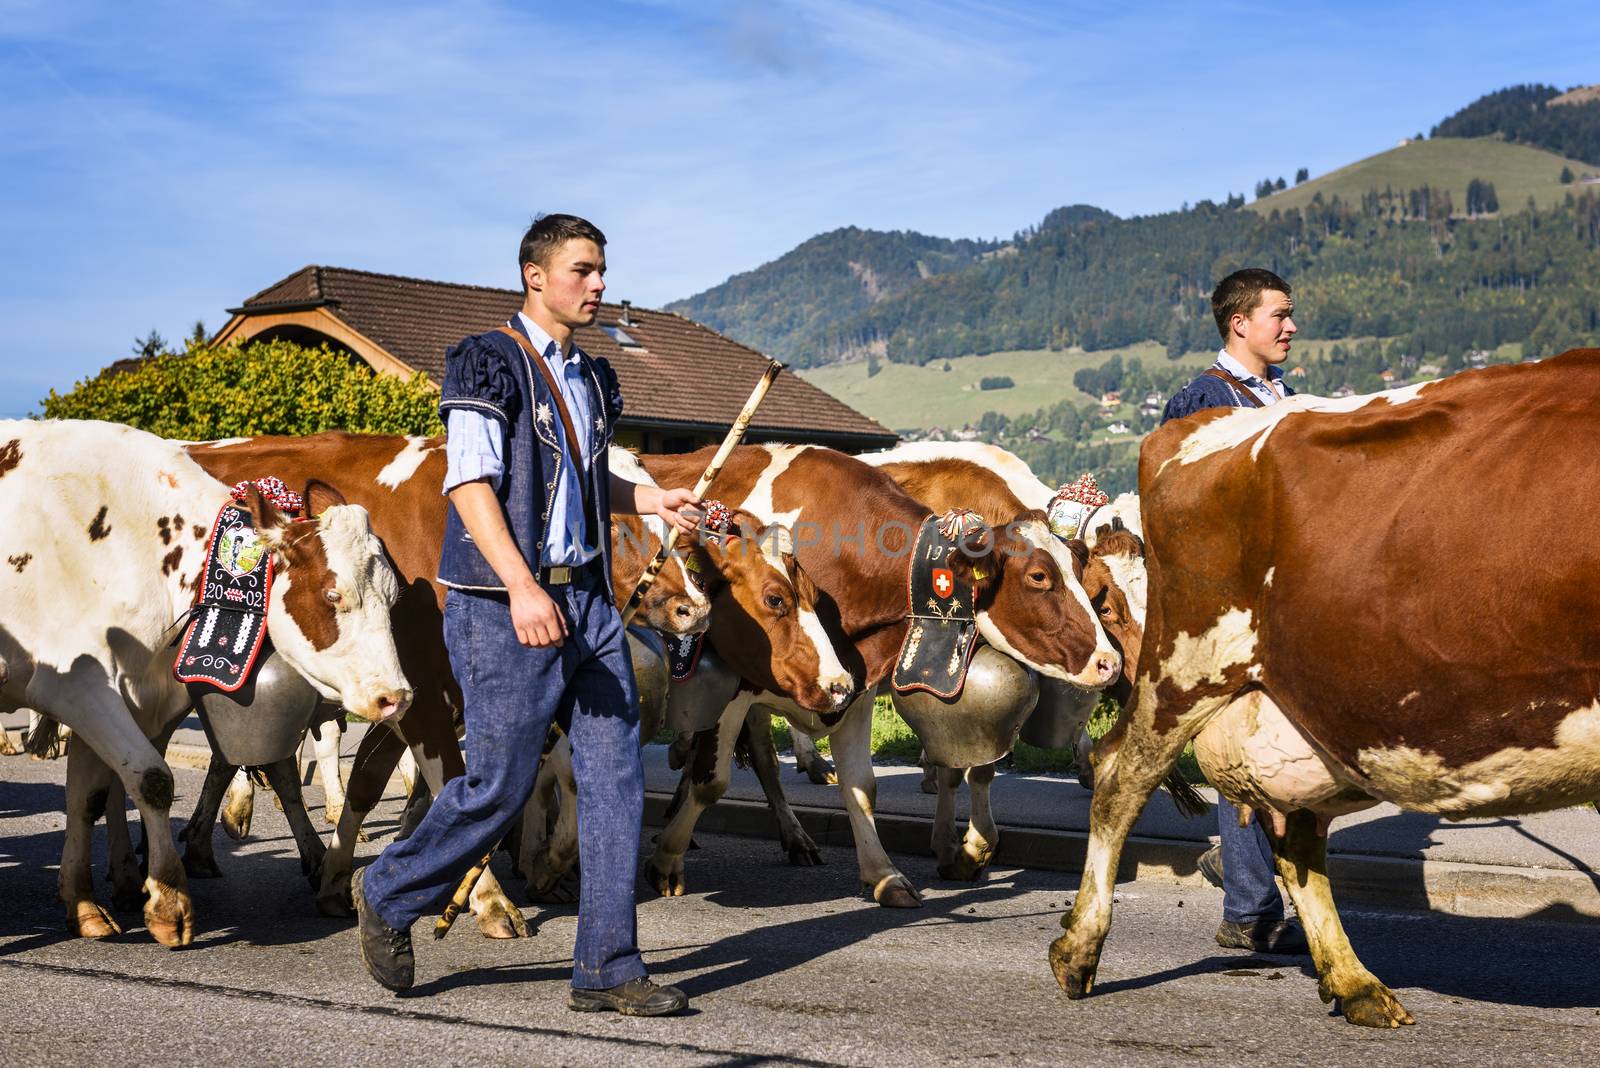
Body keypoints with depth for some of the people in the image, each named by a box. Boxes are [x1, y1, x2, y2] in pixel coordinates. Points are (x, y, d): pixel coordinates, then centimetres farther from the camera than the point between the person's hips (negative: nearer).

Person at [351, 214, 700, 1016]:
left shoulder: (588, 380, 16)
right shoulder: (488, 363, -6)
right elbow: (470, 483, -15)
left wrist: (645, 499, 7)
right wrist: (521, 587, -26)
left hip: (587, 598, 7)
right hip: (503, 604, -7)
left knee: (615, 774, 1)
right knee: (500, 786, -2)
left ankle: (606, 970, 6)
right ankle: (390, 893, 23)